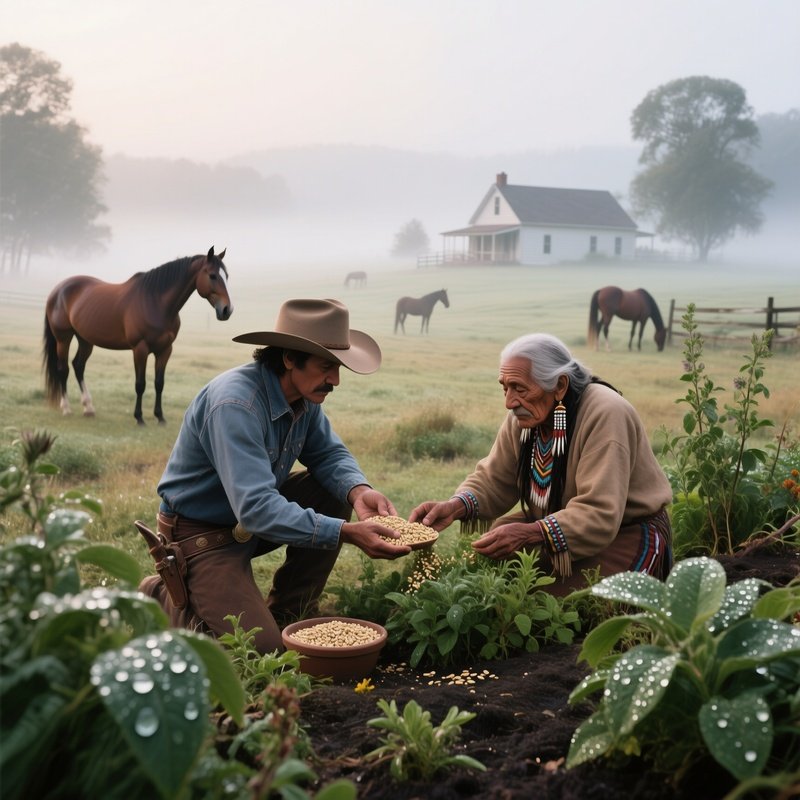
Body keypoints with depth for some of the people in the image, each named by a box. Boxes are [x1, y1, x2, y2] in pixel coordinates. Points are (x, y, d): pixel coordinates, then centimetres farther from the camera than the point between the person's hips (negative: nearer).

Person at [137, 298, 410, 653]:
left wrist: (359, 491, -22)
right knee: (261, 649, -18)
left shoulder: (304, 395, -7)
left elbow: (329, 453, 2)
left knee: (335, 491, -7)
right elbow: (256, 508, -39)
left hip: (254, 514, 8)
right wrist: (347, 533, -43)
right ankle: (163, 597, 8)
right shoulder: (235, 403, -32)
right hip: (201, 532, -8)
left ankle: (290, 611, 6)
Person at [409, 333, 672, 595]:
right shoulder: (525, 414, -6)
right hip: (557, 523, 7)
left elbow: (599, 516, -33)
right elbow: (494, 481, 1)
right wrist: (456, 506, -21)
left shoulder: (605, 415, -28)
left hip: (626, 532, -6)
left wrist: (530, 534, -45)